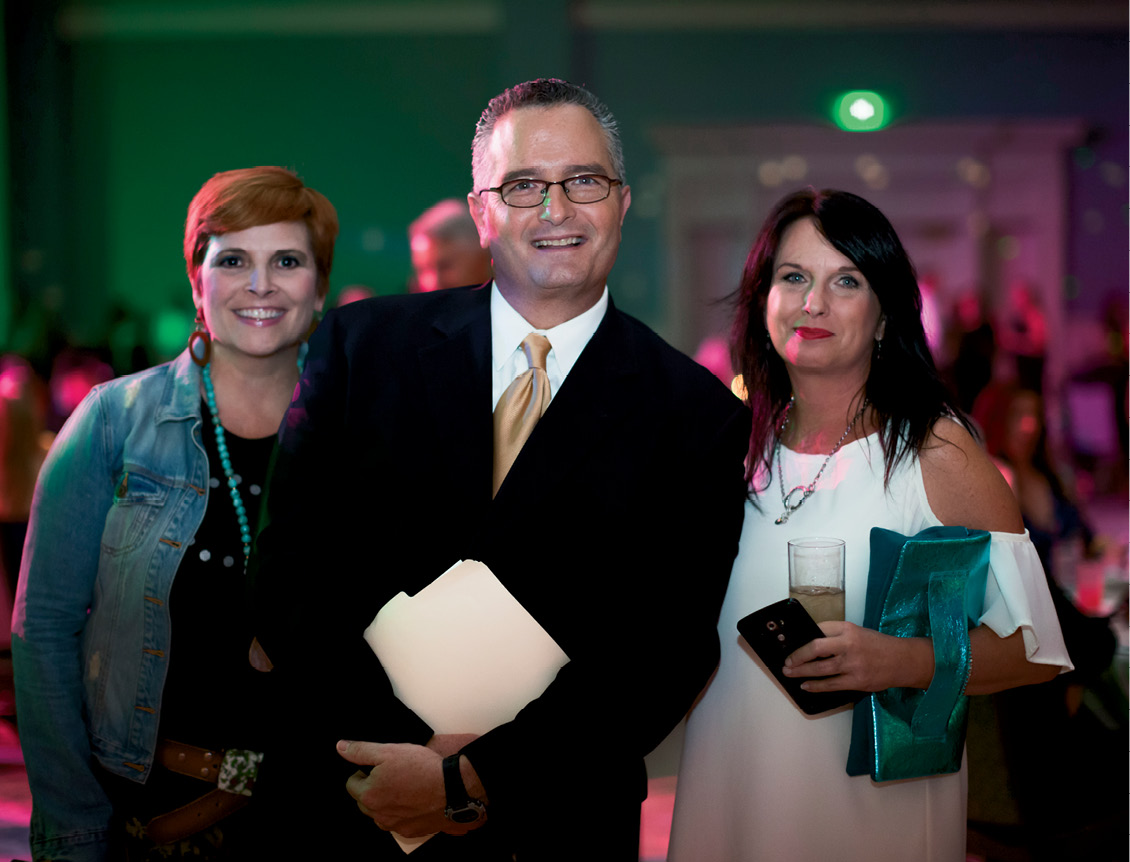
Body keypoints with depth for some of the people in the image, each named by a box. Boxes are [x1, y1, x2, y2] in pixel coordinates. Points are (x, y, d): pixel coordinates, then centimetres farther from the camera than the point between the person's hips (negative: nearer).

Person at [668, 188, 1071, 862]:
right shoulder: (740, 443, 3)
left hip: (876, 794, -4)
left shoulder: (936, 451, -11)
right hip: (729, 784, 4)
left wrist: (901, 662, -26)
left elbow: (1032, 649, -13)